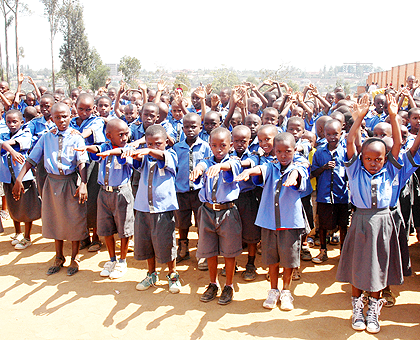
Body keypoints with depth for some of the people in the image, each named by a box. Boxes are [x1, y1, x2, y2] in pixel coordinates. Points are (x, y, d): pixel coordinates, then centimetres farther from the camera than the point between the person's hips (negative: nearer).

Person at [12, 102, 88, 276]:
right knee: (55, 220, 14)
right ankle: (59, 258, 33)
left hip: (70, 182, -3)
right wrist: (19, 179, -7)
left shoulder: (76, 138, -6)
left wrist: (83, 184, -29)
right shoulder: (46, 138, 3)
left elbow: (82, 163, -16)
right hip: (51, 182, 3)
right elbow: (31, 160, 3)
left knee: (73, 220, 6)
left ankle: (74, 258, 25)